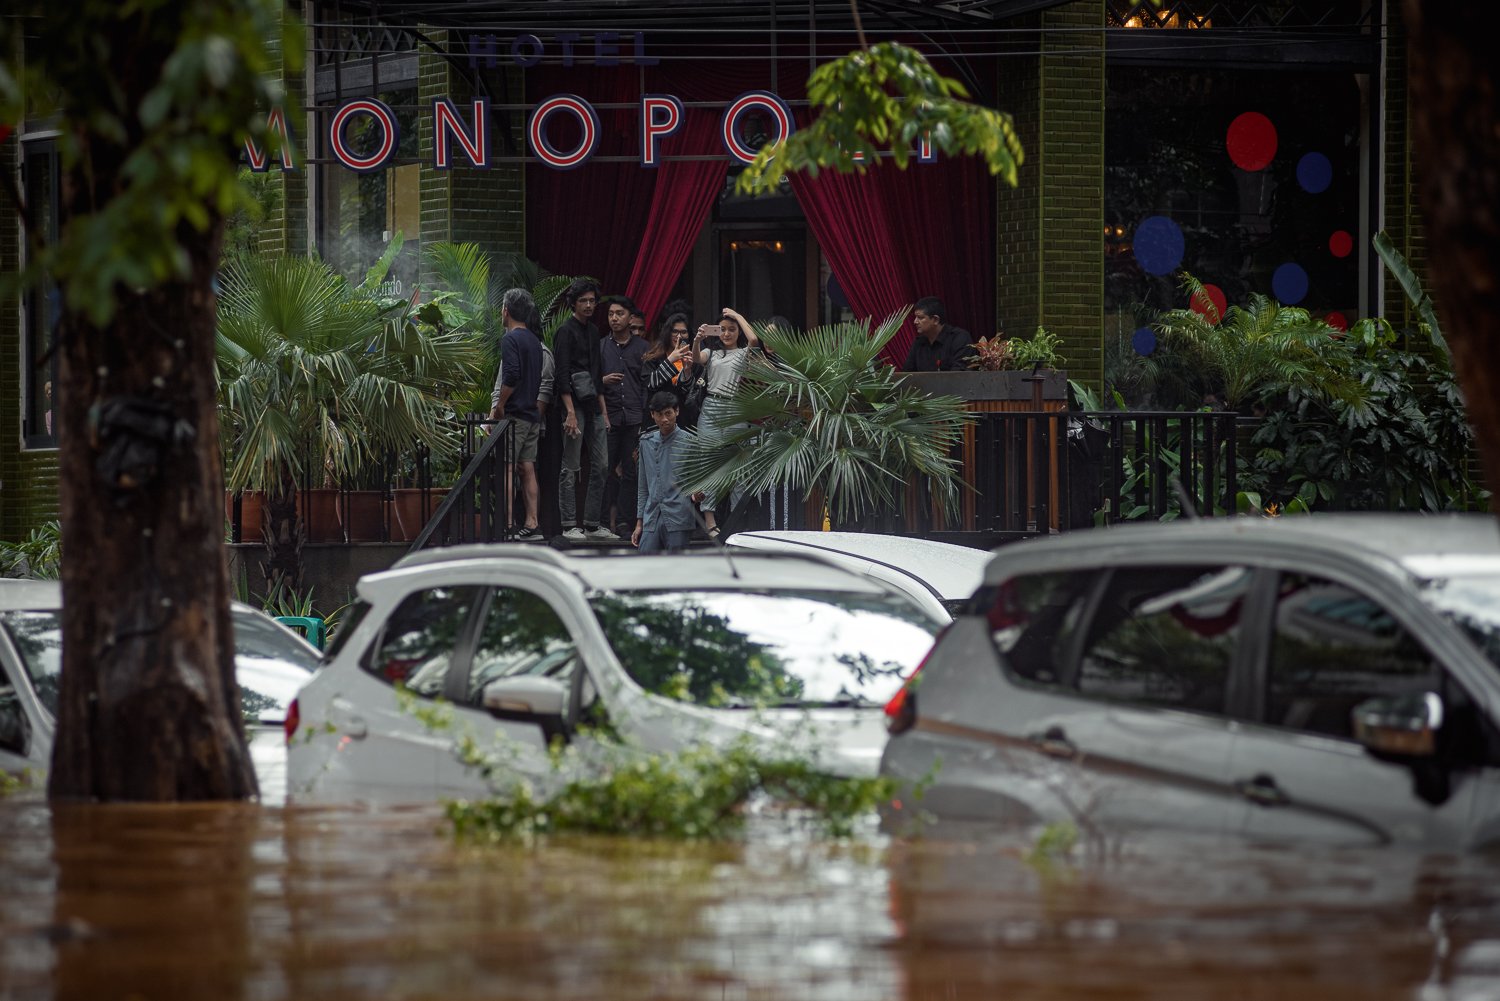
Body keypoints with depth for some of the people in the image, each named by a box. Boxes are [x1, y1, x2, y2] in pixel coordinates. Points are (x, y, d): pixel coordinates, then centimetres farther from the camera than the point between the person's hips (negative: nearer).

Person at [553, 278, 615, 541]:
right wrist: (570, 412, -22)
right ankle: (569, 526, -3)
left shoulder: (593, 331, 17)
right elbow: (562, 374, -15)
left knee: (601, 466, 6)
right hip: (574, 403, -8)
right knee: (570, 467, -5)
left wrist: (604, 411, 18)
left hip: (594, 405, 8)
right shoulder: (566, 332, -8)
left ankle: (592, 524, 10)